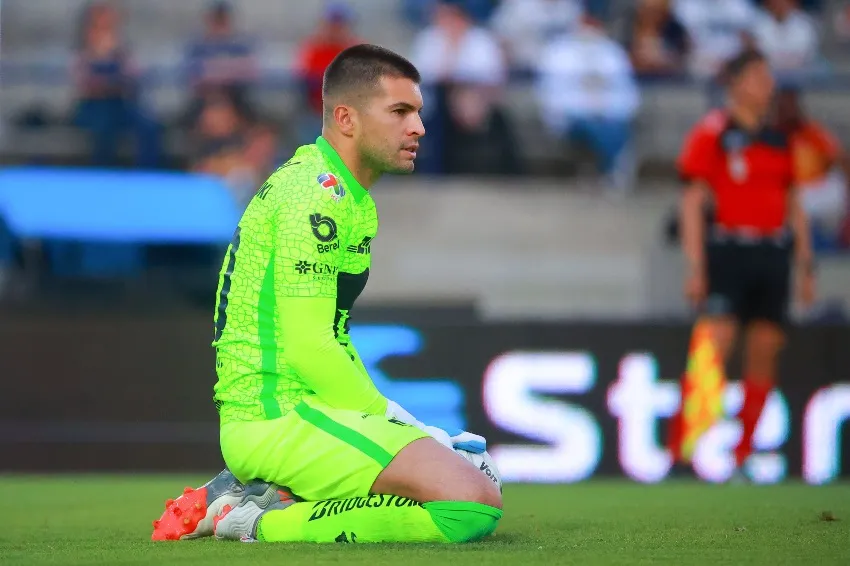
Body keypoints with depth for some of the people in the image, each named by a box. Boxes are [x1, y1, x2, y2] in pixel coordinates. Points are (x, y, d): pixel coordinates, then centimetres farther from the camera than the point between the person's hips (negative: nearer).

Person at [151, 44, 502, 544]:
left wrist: (389, 415, 10)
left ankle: (265, 495, 8)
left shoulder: (353, 200, 20)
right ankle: (264, 522, -13)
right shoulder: (317, 194, -13)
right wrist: (391, 420, -11)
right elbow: (308, 347, -20)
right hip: (278, 417, -11)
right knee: (474, 503, -23)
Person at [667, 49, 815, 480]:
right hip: (728, 252, -6)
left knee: (765, 353, 2)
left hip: (775, 252, 6)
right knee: (715, 348, -14)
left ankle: (742, 456, 9)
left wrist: (806, 265, 15)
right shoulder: (711, 133, -2)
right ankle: (679, 451, -10)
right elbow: (693, 201, -4)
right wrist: (695, 266, -11)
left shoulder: (780, 139, 15)